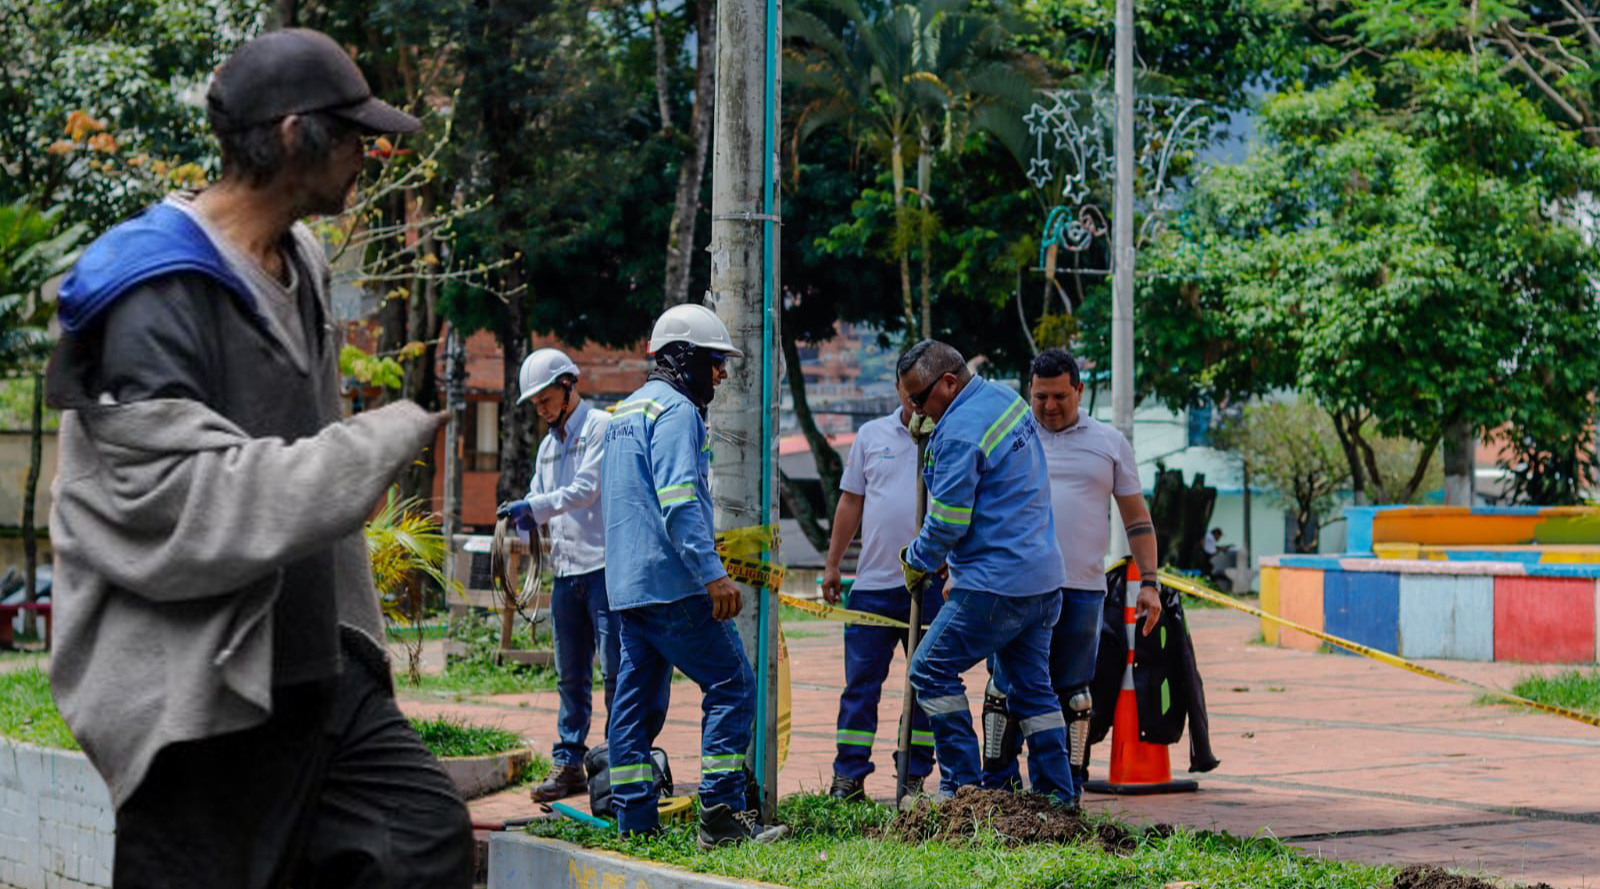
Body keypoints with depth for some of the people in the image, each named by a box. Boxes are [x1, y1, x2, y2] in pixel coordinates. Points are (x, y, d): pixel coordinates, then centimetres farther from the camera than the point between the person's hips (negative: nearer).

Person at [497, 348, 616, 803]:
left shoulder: (601, 428, -5)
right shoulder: (548, 445, 20)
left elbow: (586, 489, -15)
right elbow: (540, 499, 20)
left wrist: (532, 507, -21)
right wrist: (521, 517, -2)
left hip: (604, 565, -8)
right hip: (566, 570, 8)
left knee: (614, 670, -6)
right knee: (571, 675, 9)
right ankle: (568, 762, 13)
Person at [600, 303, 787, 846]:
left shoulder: (625, 414, 21)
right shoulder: (674, 411, -10)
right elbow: (679, 501, -21)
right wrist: (713, 574, -24)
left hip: (626, 586, 10)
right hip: (672, 583, -10)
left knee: (638, 699, 9)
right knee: (731, 686, -6)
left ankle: (634, 822, 9)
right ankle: (721, 815, -10)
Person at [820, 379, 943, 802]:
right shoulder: (872, 435, 10)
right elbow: (851, 501, 14)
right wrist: (832, 563, 11)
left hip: (931, 585, -2)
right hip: (873, 579, 2)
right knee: (860, 682, 1)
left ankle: (914, 777, 12)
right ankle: (848, 776, 4)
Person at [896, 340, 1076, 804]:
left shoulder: (961, 433, -19)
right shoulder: (1004, 397, 10)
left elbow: (948, 522, -16)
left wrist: (916, 562, 1)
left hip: (996, 583, -10)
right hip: (1042, 578, 10)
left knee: (932, 671, -2)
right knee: (1032, 684, 14)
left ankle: (962, 786, -3)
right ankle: (1056, 796, 15)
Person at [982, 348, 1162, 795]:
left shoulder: (1110, 443, 11)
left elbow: (1137, 518, 14)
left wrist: (1148, 582, 6)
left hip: (1083, 589, 1)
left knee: (1074, 692, 4)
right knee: (1006, 686, -3)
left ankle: (1069, 788, 10)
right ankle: (997, 783, 3)